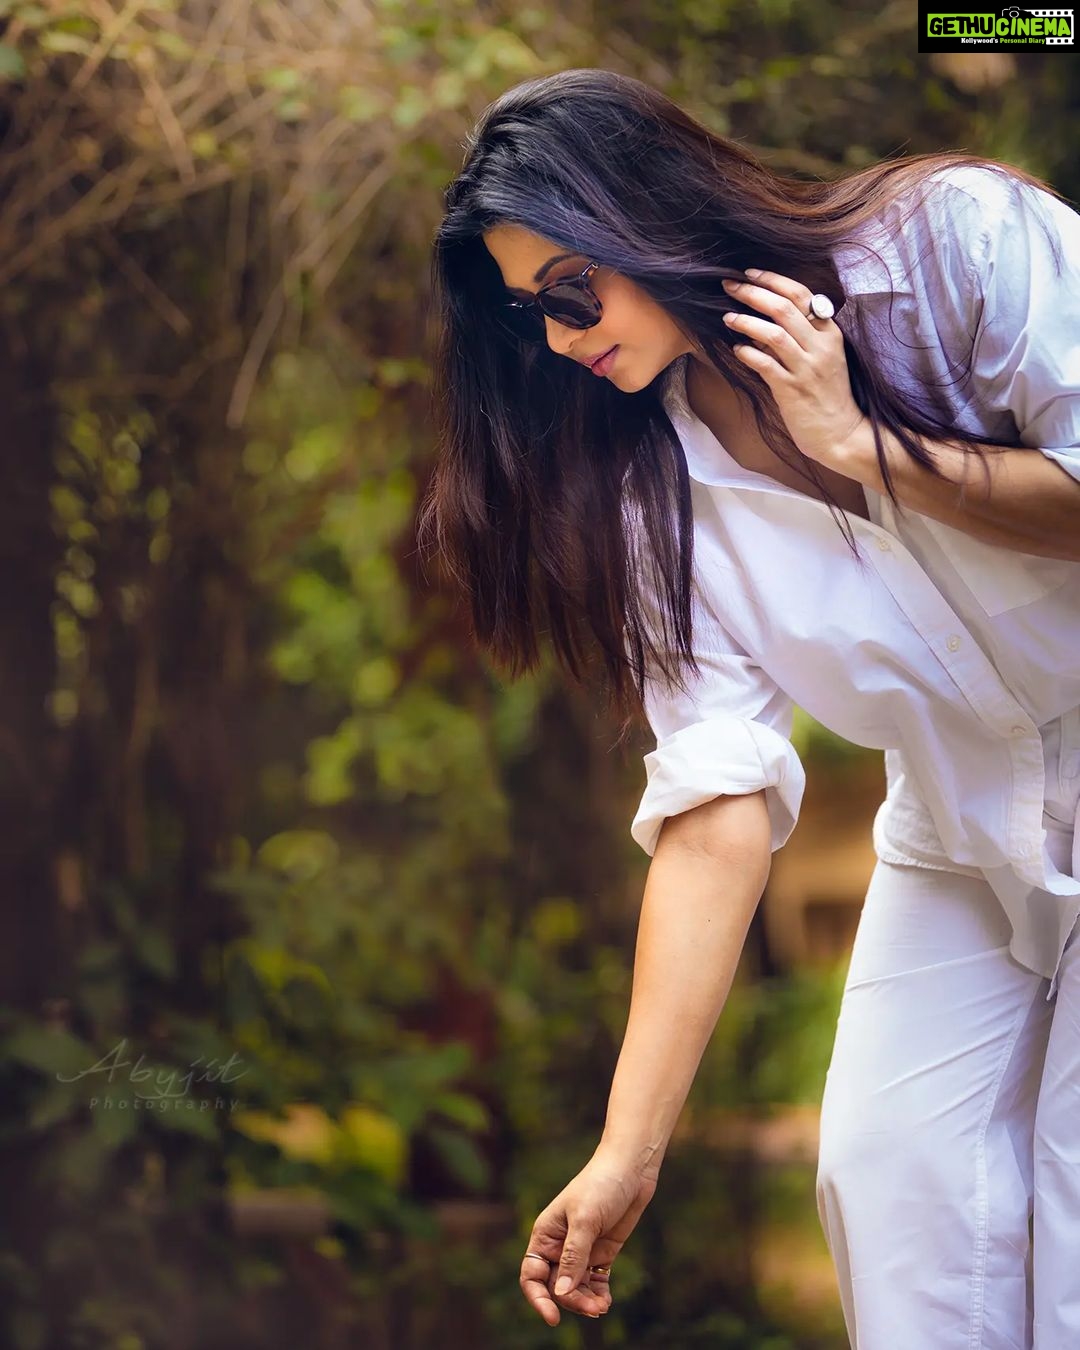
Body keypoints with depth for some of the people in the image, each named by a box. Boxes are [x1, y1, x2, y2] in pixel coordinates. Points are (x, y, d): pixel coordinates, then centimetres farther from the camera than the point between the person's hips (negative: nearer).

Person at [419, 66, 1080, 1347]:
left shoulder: (959, 235, -17)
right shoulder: (660, 492, -7)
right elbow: (718, 806, -15)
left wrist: (859, 446, -20)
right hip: (961, 844, 5)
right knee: (888, 1189, -5)